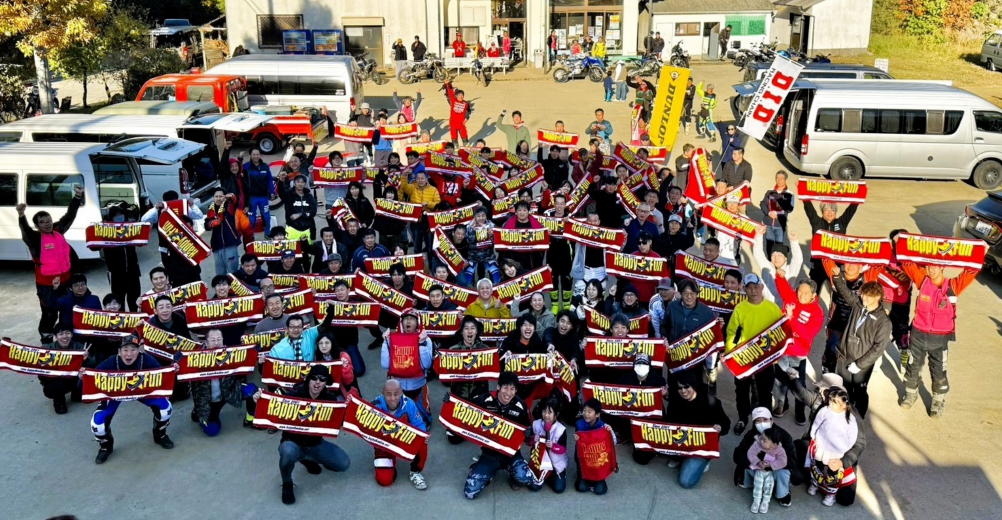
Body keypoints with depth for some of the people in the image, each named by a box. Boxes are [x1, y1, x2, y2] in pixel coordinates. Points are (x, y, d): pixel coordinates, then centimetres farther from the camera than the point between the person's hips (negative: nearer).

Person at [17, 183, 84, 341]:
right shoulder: (34, 238, -13)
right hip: (46, 283, -5)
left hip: (65, 280, 5)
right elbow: (25, 229, -32)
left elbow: (69, 215, 6)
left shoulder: (58, 230, 2)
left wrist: (78, 197, 0)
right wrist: (21, 216, -52)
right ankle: (46, 339, 17)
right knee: (50, 313, -1)